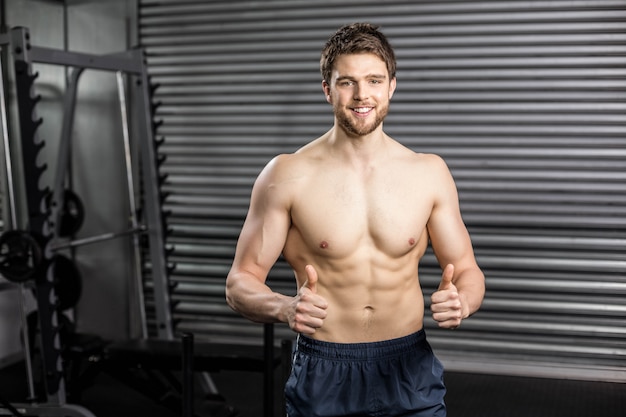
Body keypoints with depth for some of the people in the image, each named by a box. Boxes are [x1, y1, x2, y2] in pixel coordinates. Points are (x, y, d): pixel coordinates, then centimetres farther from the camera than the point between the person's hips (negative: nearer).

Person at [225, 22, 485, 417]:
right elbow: (240, 282, -5)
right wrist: (284, 307, -26)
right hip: (323, 375, -1)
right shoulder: (287, 176, -8)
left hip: (410, 371, 2)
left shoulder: (429, 173, 0)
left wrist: (461, 303, -16)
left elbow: (467, 270, 7)